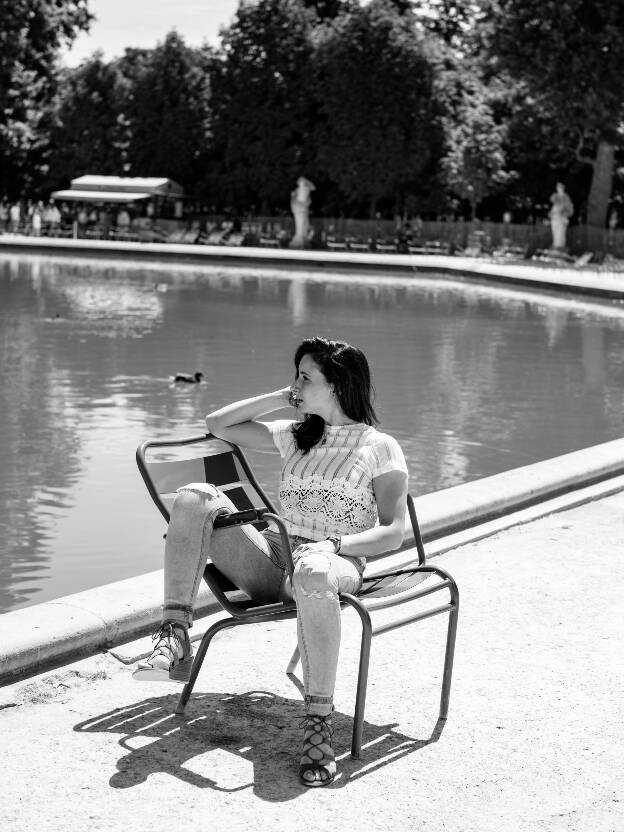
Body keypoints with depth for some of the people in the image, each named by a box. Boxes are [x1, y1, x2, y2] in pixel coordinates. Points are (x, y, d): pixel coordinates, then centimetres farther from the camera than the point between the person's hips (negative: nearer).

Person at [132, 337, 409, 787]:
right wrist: (280, 397, 15)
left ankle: (319, 724, -39)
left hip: (339, 564, -5)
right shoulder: (295, 434, 20)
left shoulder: (380, 448, 4)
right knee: (195, 497, -16)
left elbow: (393, 533, -4)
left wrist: (334, 542, -20)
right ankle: (175, 638, -27)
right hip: (274, 559, 6)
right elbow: (218, 424, 22)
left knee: (312, 573, -45)